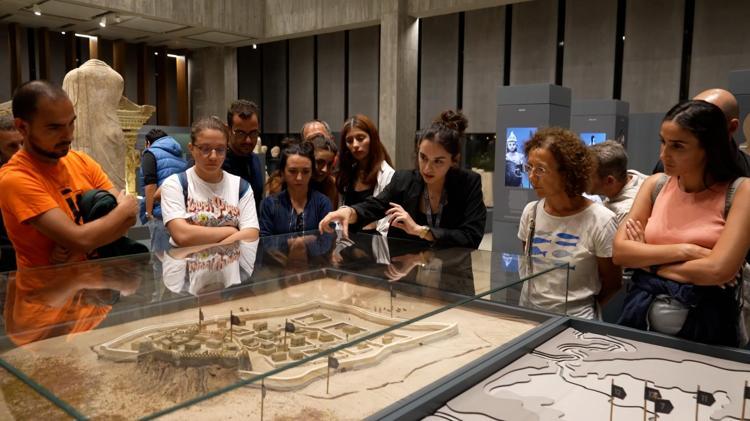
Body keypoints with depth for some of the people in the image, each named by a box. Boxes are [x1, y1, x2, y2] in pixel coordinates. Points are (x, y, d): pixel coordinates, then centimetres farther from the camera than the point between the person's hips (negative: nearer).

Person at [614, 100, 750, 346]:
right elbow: (620, 251, -5)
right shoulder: (655, 185, 3)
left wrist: (646, 258, -9)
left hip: (705, 321, -3)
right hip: (642, 310, 3)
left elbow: (718, 270, -19)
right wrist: (683, 251, -15)